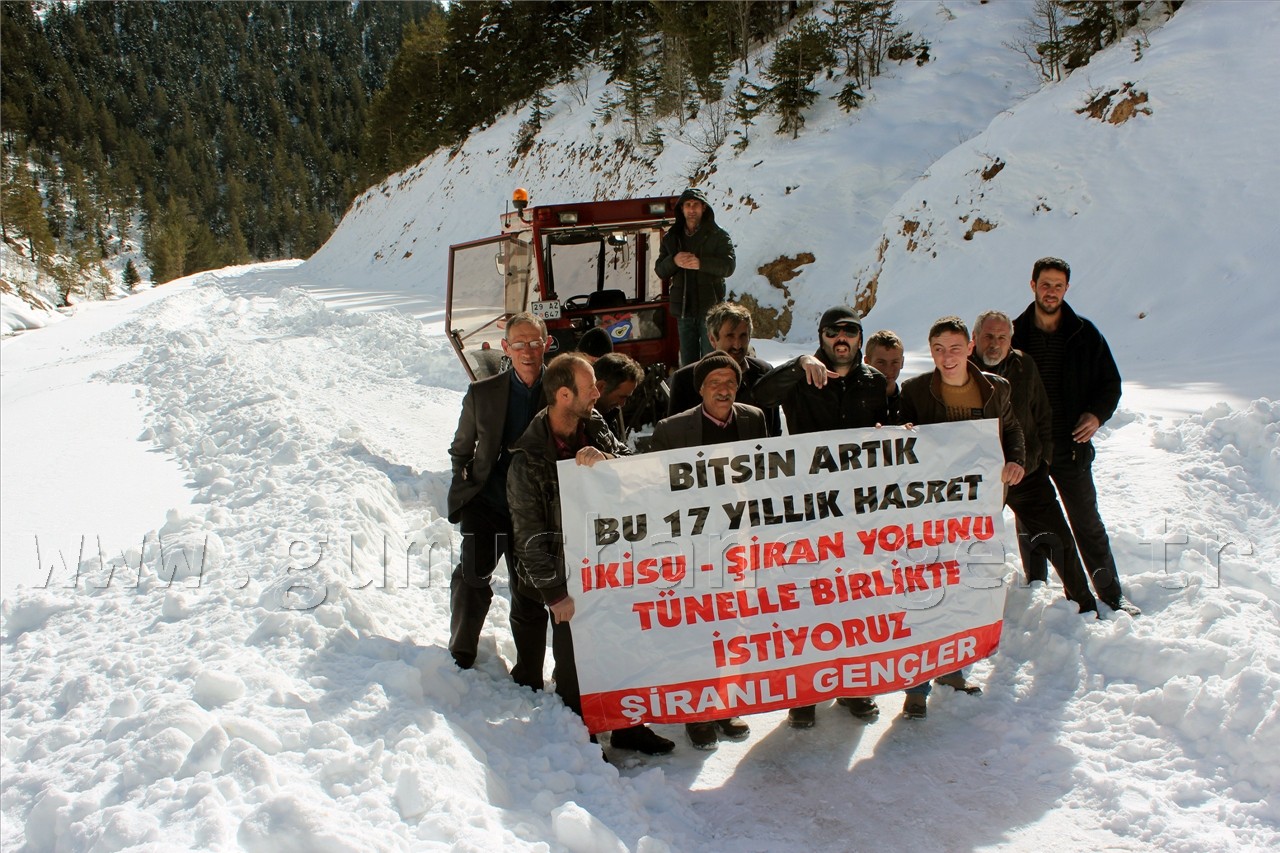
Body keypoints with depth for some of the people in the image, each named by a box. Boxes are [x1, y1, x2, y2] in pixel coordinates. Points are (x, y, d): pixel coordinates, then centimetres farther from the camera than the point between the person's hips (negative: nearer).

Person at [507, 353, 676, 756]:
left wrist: (605, 458, -25)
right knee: (574, 664, 5)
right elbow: (529, 535, -13)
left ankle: (627, 726, 34)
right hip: (569, 576, -5)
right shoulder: (529, 458, -15)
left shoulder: (595, 428, 1)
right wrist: (555, 593, -14)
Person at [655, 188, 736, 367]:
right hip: (683, 310, 4)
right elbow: (660, 270, 8)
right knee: (687, 363, 8)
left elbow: (729, 266, -8)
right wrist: (674, 261, -14)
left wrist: (701, 263, -24)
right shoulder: (671, 238, 14)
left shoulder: (718, 236, 3)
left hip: (710, 308, -4)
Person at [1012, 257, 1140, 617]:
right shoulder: (1014, 334, 0)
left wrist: (1097, 414, -12)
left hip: (1071, 447, 0)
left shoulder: (1084, 334, 1)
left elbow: (1111, 383, 7)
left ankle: (1111, 595, 19)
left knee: (1088, 524, 6)